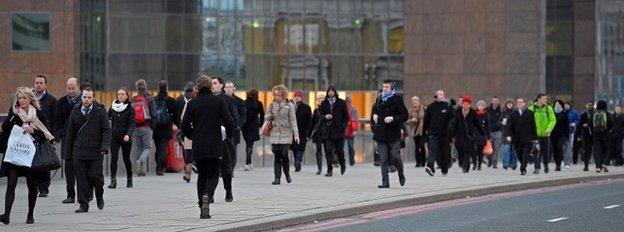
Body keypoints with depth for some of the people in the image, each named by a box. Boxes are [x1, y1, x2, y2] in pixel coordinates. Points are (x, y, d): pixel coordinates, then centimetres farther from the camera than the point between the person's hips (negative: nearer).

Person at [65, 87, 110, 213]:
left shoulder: (100, 111, 2)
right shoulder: (75, 112, 10)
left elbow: (106, 130, 0)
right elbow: (70, 132, 14)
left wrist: (105, 147, -12)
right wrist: (70, 151, 11)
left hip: (95, 151, -2)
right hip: (79, 152, 2)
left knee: (96, 176, -2)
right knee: (82, 179, 1)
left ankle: (100, 198, 24)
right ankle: (83, 204, 5)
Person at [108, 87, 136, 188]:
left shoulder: (130, 108, -3)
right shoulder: (113, 107, 7)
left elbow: (132, 124, -11)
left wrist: (128, 135, -24)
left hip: (126, 138, -2)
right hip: (114, 137, 2)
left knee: (126, 158, 6)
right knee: (113, 158, -11)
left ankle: (129, 179, 25)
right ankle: (113, 180, -14)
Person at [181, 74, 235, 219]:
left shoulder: (192, 103, 2)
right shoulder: (219, 101, -2)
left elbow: (185, 127, 0)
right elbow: (230, 123, -7)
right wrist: (228, 134, 13)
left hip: (198, 147, 2)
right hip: (215, 147, -2)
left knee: (202, 176, 14)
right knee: (213, 175, 8)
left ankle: (203, 209, 10)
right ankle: (207, 196, -22)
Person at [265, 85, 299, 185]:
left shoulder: (289, 105, 1)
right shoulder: (272, 105, 10)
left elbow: (293, 120, 0)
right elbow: (266, 117, 18)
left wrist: (296, 134, -6)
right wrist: (270, 116, -7)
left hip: (286, 134, -3)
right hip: (274, 134, 3)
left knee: (284, 156, -8)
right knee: (277, 157, 0)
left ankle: (287, 174, 15)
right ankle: (277, 177, 4)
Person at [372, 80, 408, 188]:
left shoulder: (397, 100, -5)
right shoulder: (380, 99, 12)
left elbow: (405, 115, -8)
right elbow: (375, 109, 32)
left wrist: (393, 118, -19)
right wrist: (374, 115, 11)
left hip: (393, 133, -5)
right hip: (381, 133, 5)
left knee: (395, 157, -4)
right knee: (383, 160, 2)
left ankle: (401, 175, 25)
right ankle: (385, 183, 4)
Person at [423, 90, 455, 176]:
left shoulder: (448, 106, 2)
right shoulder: (431, 107, 3)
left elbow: (452, 117, -1)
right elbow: (426, 119, 11)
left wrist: (450, 125, -20)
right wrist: (425, 130, 14)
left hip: (444, 133, 1)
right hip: (433, 133, -1)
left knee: (445, 152, 8)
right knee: (432, 150, -17)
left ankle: (445, 169, 21)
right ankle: (430, 167, -30)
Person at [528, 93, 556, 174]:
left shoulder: (548, 108, 0)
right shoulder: (532, 108, -2)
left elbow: (553, 120, -3)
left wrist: (548, 129, -16)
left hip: (545, 134, 1)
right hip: (535, 134, -1)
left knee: (546, 151, 11)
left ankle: (546, 164, 35)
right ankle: (537, 168, -5)